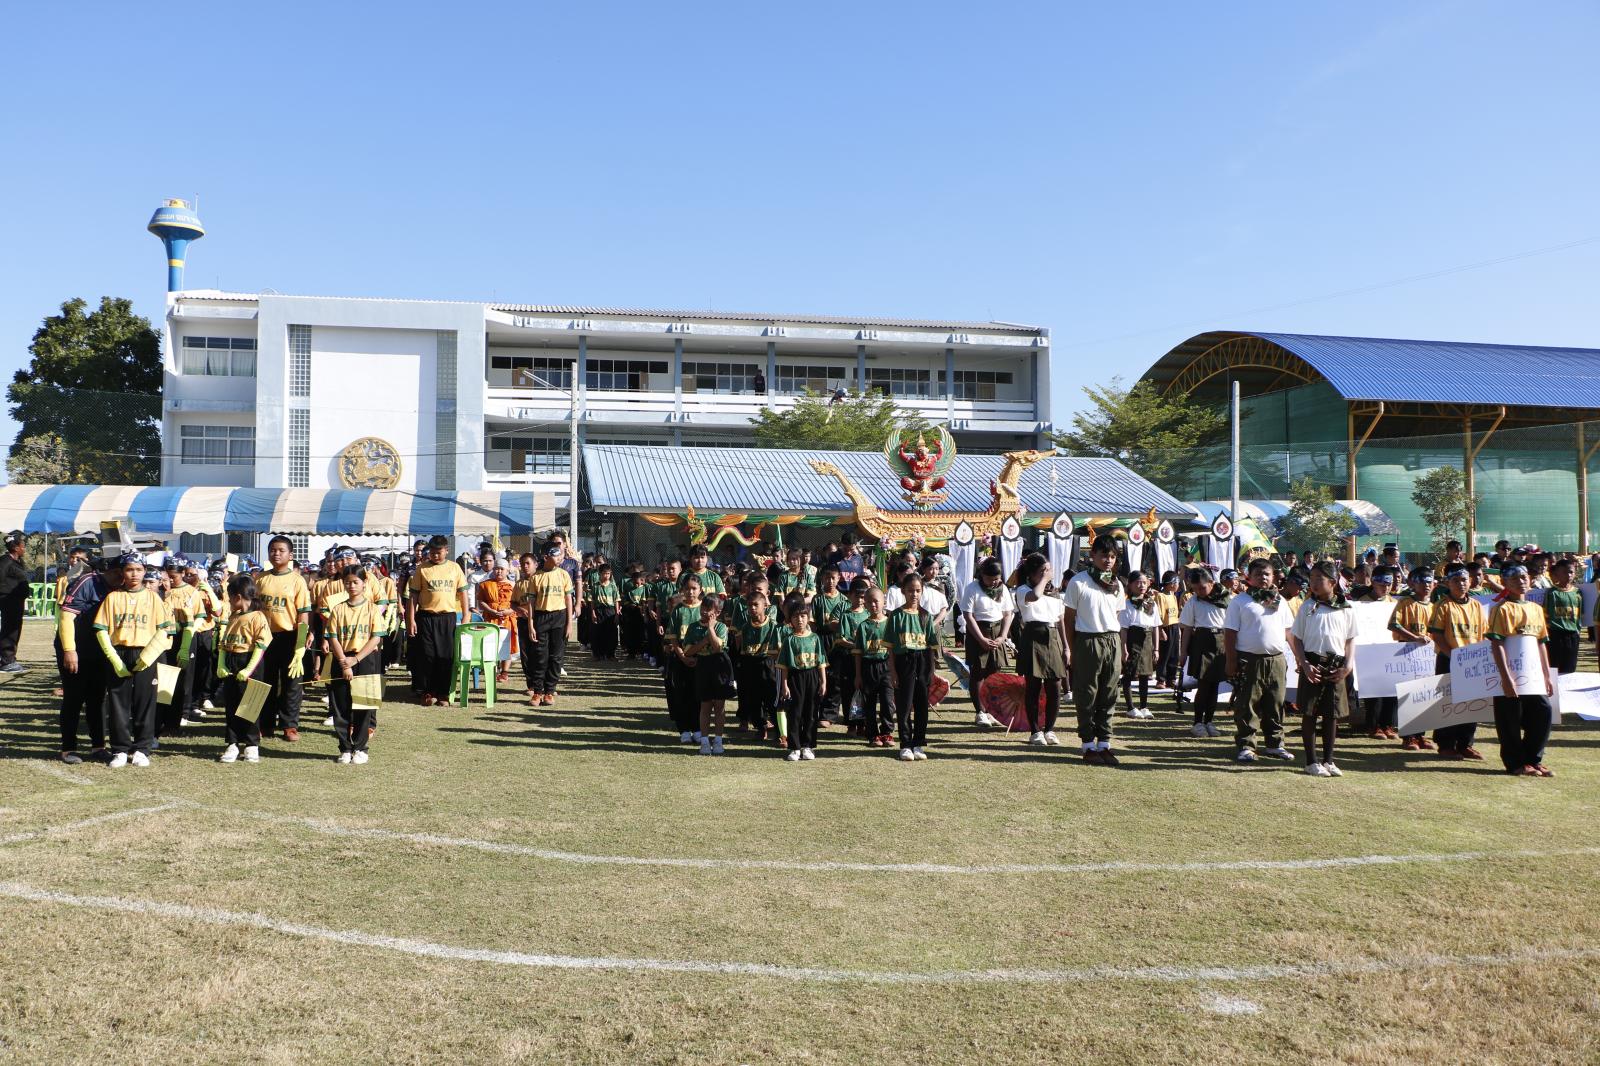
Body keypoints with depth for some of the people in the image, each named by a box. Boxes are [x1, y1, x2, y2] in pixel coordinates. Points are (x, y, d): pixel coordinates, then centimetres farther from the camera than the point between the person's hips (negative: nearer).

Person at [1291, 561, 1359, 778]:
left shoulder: (1346, 609, 5)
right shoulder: (1308, 607, 2)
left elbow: (1351, 640, 10)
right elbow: (1296, 638, 1)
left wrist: (1348, 666, -3)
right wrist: (1304, 664, -10)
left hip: (1336, 667, 1)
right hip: (1312, 664, -1)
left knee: (1332, 714, 6)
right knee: (1309, 713, 1)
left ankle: (1328, 760, 18)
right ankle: (1311, 761, 10)